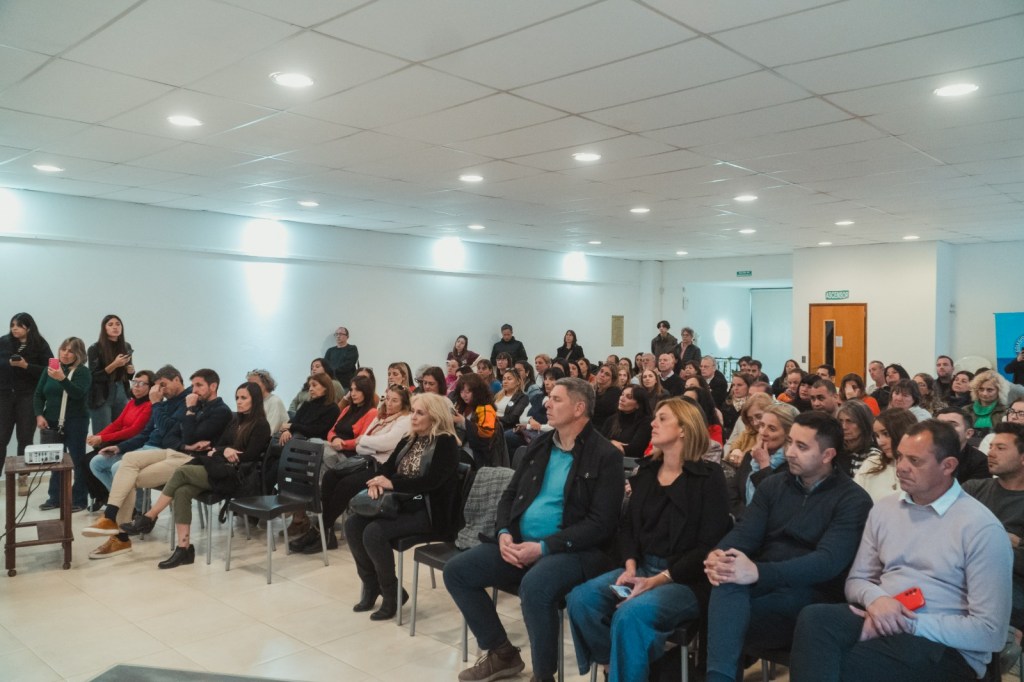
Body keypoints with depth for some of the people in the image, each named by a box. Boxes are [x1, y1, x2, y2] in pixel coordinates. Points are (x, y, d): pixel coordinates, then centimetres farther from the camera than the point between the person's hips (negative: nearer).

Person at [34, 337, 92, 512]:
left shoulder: (83, 372, -7)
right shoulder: (50, 369, 8)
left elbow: (78, 393, -22)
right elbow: (38, 394, 10)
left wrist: (62, 379, -34)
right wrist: (39, 415, -2)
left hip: (75, 423, -5)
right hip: (52, 423, 5)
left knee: (78, 460, -1)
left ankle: (79, 499, 6)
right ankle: (55, 497, 20)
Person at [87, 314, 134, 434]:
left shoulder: (126, 346, 9)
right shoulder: (95, 349, -6)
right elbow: (94, 377, -11)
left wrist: (131, 371, -2)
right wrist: (114, 365, -21)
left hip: (121, 394, 4)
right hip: (101, 397, -4)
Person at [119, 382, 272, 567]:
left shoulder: (261, 425, -4)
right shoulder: (235, 420, 19)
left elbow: (249, 457, -12)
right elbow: (218, 445, 16)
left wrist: (218, 452, -5)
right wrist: (223, 451, -7)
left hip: (236, 475, -7)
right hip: (220, 469, 7)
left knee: (182, 471, -22)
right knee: (182, 492, -22)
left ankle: (148, 518, -10)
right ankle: (184, 548, -23)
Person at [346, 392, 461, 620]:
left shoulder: (446, 442, -9)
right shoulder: (408, 440, 16)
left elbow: (432, 480, -20)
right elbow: (387, 467, 11)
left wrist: (392, 483, -20)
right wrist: (378, 482, -13)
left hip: (427, 509, -8)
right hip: (400, 502, 8)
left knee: (374, 532, -27)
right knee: (353, 523, -11)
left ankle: (391, 592, -7)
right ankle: (371, 584, 4)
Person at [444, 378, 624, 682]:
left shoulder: (605, 455, -9)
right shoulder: (539, 445, 12)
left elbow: (600, 523, -16)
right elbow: (510, 494, 15)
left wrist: (544, 547, -21)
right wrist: (504, 534, -6)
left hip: (574, 550, -7)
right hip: (520, 543, 7)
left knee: (534, 585, -37)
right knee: (456, 570, -4)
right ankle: (502, 653, 11)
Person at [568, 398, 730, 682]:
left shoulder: (709, 478, -5)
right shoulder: (646, 471, 14)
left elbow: (709, 545, -11)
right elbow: (627, 526, 14)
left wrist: (658, 580, -18)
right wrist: (630, 565, -6)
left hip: (687, 578, -6)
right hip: (642, 567, 6)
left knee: (631, 613, -34)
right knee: (580, 599, -19)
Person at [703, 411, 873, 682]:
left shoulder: (853, 500, -3)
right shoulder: (773, 485, 14)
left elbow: (829, 561, -19)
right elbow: (745, 533, 2)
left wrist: (758, 572, -34)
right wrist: (718, 555, -25)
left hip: (811, 592, -3)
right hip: (762, 583, 4)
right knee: (729, 579, -34)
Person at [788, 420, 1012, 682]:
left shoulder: (981, 527, -7)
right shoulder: (884, 508, 11)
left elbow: (990, 632, -11)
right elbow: (856, 580, 14)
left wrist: (908, 624, -17)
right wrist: (875, 598, -10)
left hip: (945, 647, -5)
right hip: (882, 620, 5)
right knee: (814, 618, -30)